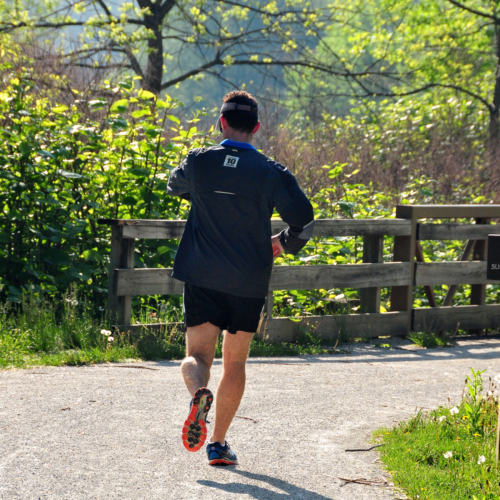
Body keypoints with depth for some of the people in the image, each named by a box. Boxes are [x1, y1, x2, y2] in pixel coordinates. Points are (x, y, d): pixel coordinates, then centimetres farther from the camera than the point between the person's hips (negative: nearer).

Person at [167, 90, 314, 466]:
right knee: (235, 363, 13)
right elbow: (303, 219, -11)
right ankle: (219, 444, 14)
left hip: (201, 279, 0)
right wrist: (284, 244, 10)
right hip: (249, 283, 0)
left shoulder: (198, 162, -1)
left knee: (197, 355, 5)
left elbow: (175, 187, 20)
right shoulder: (271, 173, -7)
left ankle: (199, 393, -30)